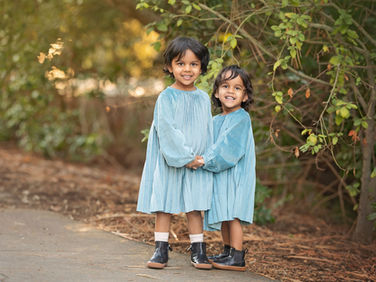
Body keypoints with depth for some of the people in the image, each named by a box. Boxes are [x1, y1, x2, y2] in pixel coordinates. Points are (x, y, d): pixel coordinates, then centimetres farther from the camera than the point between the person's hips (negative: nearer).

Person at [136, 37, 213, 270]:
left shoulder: (204, 99, 6)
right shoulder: (166, 98, -7)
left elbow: (208, 131, 11)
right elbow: (167, 131, -14)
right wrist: (185, 157, -16)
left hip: (197, 164, 3)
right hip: (169, 162, -3)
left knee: (195, 208, 5)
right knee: (164, 207, 3)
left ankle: (198, 251, 12)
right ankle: (161, 251, 11)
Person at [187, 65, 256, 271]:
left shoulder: (241, 119, -13)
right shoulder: (216, 121, 13)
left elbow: (228, 147, -21)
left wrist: (205, 160, -23)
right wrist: (198, 158, -2)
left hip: (236, 175, -8)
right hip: (219, 174, 8)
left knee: (232, 214, -9)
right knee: (222, 216, 15)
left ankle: (237, 258, -6)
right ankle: (228, 252, 27)